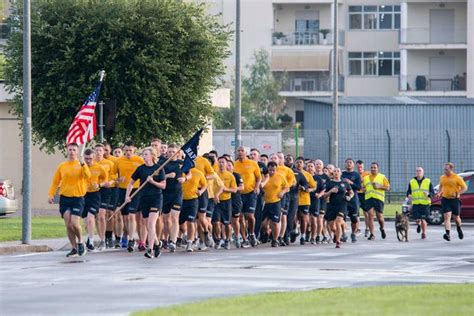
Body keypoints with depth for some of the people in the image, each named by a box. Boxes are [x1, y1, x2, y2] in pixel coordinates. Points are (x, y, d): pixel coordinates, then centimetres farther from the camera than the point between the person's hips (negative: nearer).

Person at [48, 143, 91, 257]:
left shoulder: (81, 165, 1)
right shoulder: (62, 166, 8)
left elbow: (87, 176, -17)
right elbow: (55, 182, 11)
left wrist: (83, 165, -32)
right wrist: (51, 194, 0)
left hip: (78, 197, -3)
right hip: (64, 198, 3)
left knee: (74, 223, -14)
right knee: (68, 225, -1)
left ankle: (80, 242, 12)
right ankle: (74, 249, 9)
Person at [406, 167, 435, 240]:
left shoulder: (428, 182, 6)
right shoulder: (412, 182, 11)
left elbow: (433, 193, 4)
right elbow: (408, 192, 13)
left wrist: (428, 194, -17)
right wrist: (408, 195, -10)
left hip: (425, 204, -2)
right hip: (415, 204, 2)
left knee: (423, 220, -8)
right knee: (417, 219, -4)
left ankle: (424, 233, 11)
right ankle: (419, 224, 32)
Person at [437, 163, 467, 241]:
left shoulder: (457, 178, -8)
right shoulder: (442, 178, 5)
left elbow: (464, 187, -7)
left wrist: (457, 194, -19)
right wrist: (439, 192, 6)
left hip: (455, 200, -2)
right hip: (445, 199, 2)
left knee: (456, 217, 12)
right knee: (447, 217, -13)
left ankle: (459, 229, 43)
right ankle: (448, 234, -23)